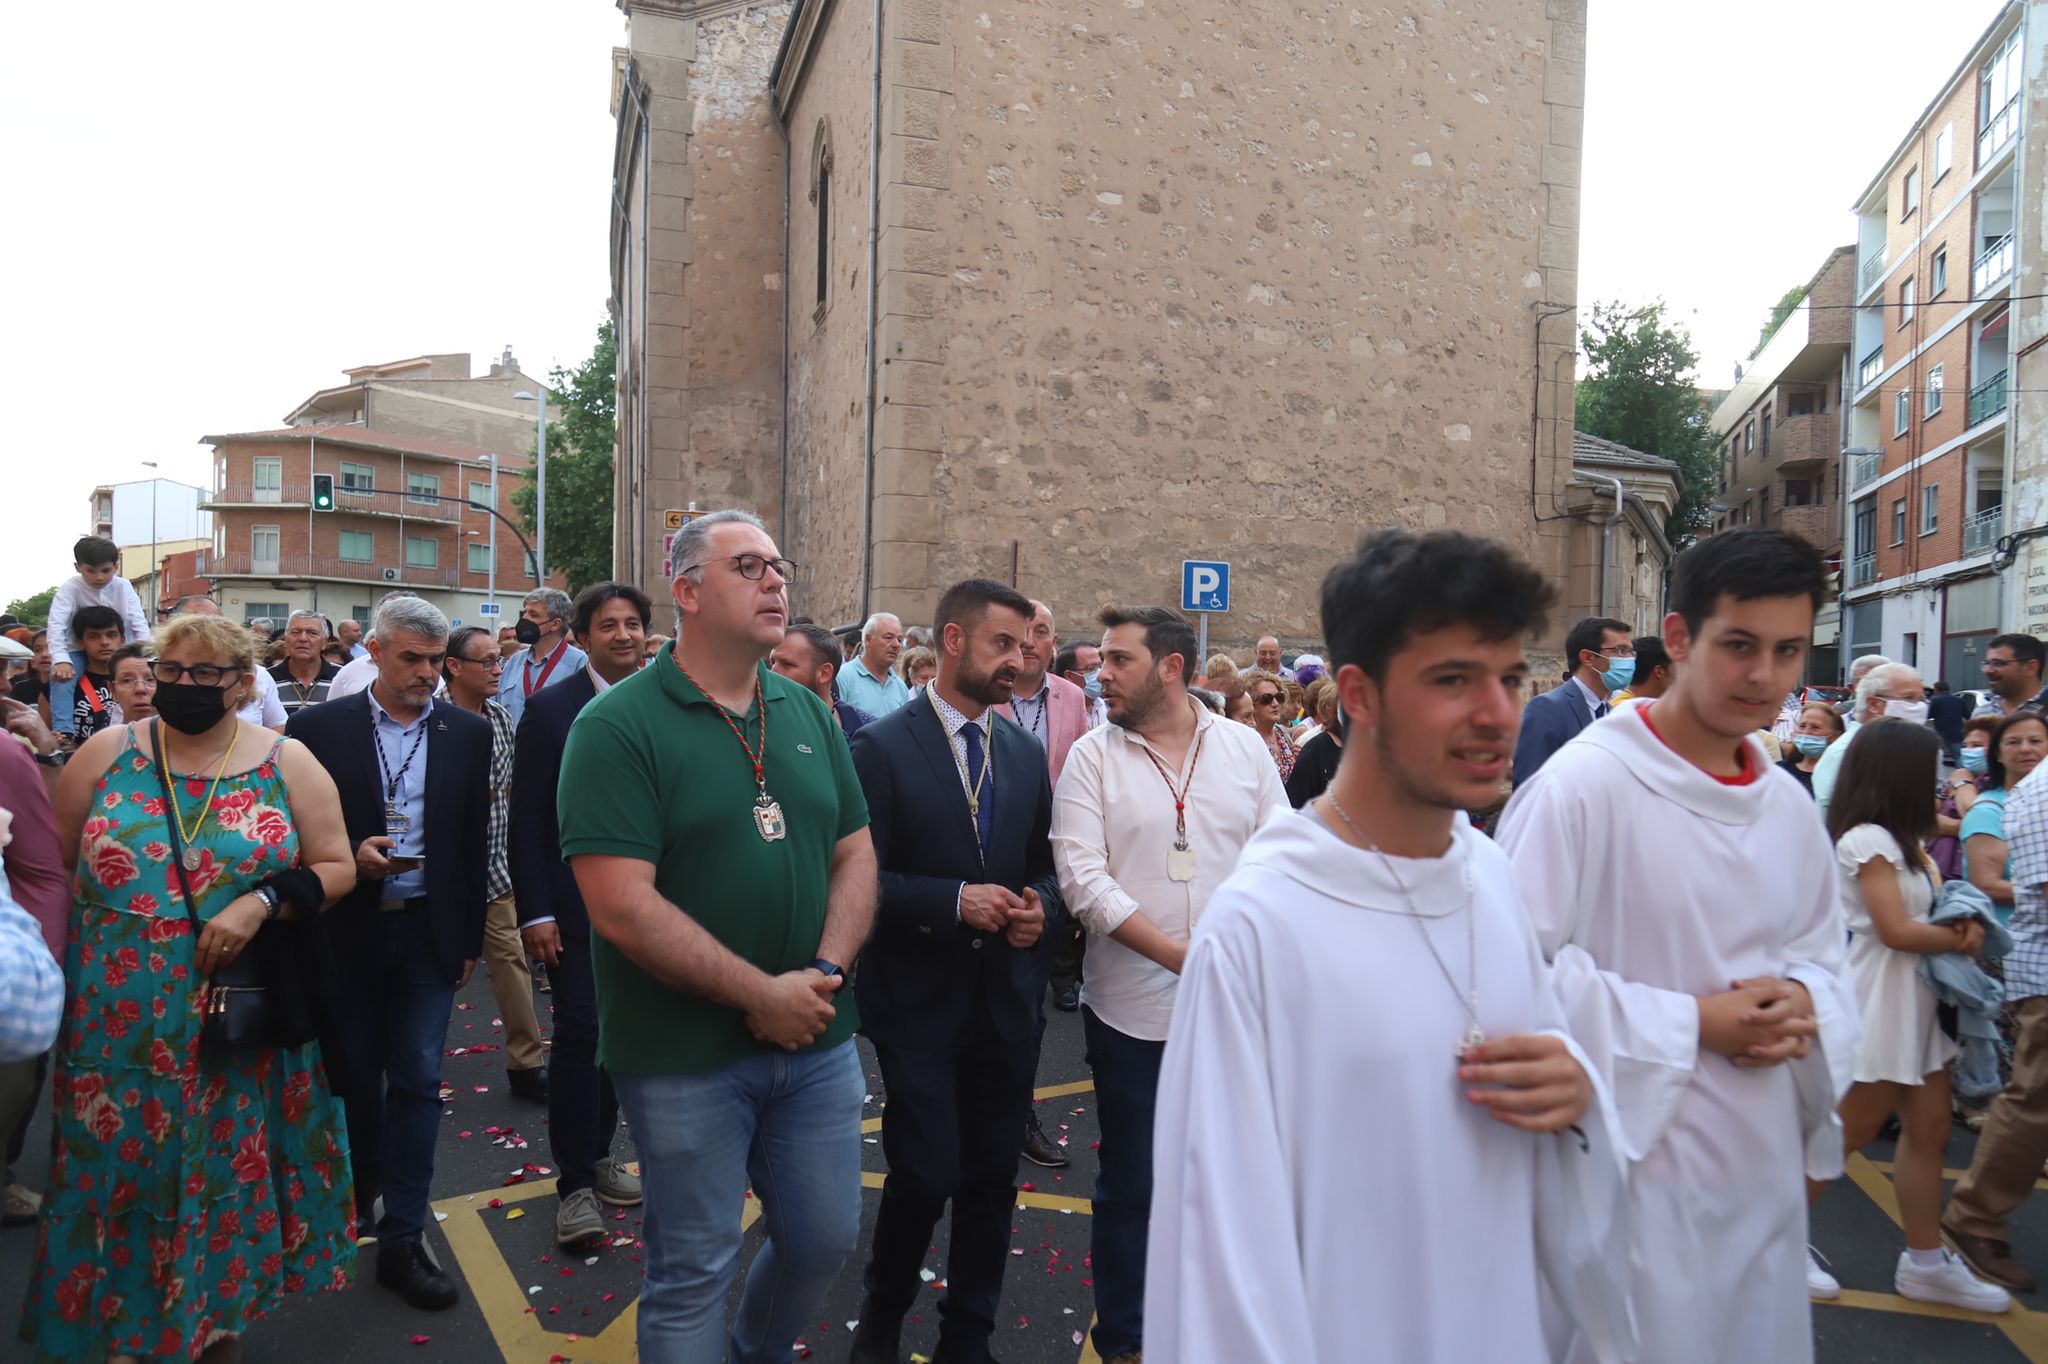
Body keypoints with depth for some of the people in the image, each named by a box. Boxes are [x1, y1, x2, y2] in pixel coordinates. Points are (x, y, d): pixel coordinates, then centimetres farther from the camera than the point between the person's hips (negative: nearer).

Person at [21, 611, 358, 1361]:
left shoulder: (287, 763, -2)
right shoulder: (105, 753, 2)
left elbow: (335, 868, -2)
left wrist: (261, 901, -18)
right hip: (118, 1025, 1)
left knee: (228, 1169, 11)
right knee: (117, 1170, 9)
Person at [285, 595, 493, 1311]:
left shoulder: (468, 733, 2)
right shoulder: (318, 727, -3)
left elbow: (475, 842, 5)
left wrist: (468, 940, 5)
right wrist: (351, 857, -19)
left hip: (428, 934, 1)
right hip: (345, 931, 0)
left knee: (417, 1083, 1)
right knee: (353, 1074, 14)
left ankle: (402, 1238, 10)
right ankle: (362, 1194, 38)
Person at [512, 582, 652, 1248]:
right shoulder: (550, 710, -6)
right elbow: (527, 822, -6)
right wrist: (535, 912, -11)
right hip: (575, 905, -4)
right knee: (579, 1033, -2)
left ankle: (597, 1157, 29)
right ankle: (575, 1183, 10)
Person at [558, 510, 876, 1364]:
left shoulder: (808, 714, 5)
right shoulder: (617, 726, -13)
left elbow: (855, 853, 7)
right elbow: (621, 907, -20)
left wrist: (826, 971, -10)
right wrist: (761, 994, -18)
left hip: (816, 1039, 6)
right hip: (684, 1058, -5)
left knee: (826, 1238, 18)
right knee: (693, 1271, 9)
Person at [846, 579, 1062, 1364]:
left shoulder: (1027, 753, 6)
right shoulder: (883, 747, -9)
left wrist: (1041, 907, -8)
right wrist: (955, 901, -21)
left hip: (1008, 1004, 5)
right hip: (919, 1003, -4)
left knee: (990, 1181, 12)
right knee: (925, 1176, -1)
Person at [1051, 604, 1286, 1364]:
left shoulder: (1244, 747, 2)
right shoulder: (1092, 757, -4)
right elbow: (1081, 876, -12)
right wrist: (1174, 952, -19)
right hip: (1131, 1009, -1)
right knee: (1129, 1185, 11)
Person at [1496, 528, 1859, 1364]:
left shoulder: (1788, 805, 6)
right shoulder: (1583, 784, -17)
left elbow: (1821, 956, 17)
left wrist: (1803, 1004, -6)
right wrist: (1692, 1024, -17)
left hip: (1763, 1165, 7)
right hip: (1632, 1158, -7)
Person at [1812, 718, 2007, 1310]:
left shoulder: (1894, 839, 14)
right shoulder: (1868, 838, -17)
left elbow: (1925, 910, 14)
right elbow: (1896, 930, -19)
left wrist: (1959, 925, -7)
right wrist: (1963, 939, -5)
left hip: (1912, 1001, 9)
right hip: (1877, 1002, -9)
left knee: (1929, 1130, 12)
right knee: (1851, 1132, -1)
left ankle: (1926, 1263, 22)